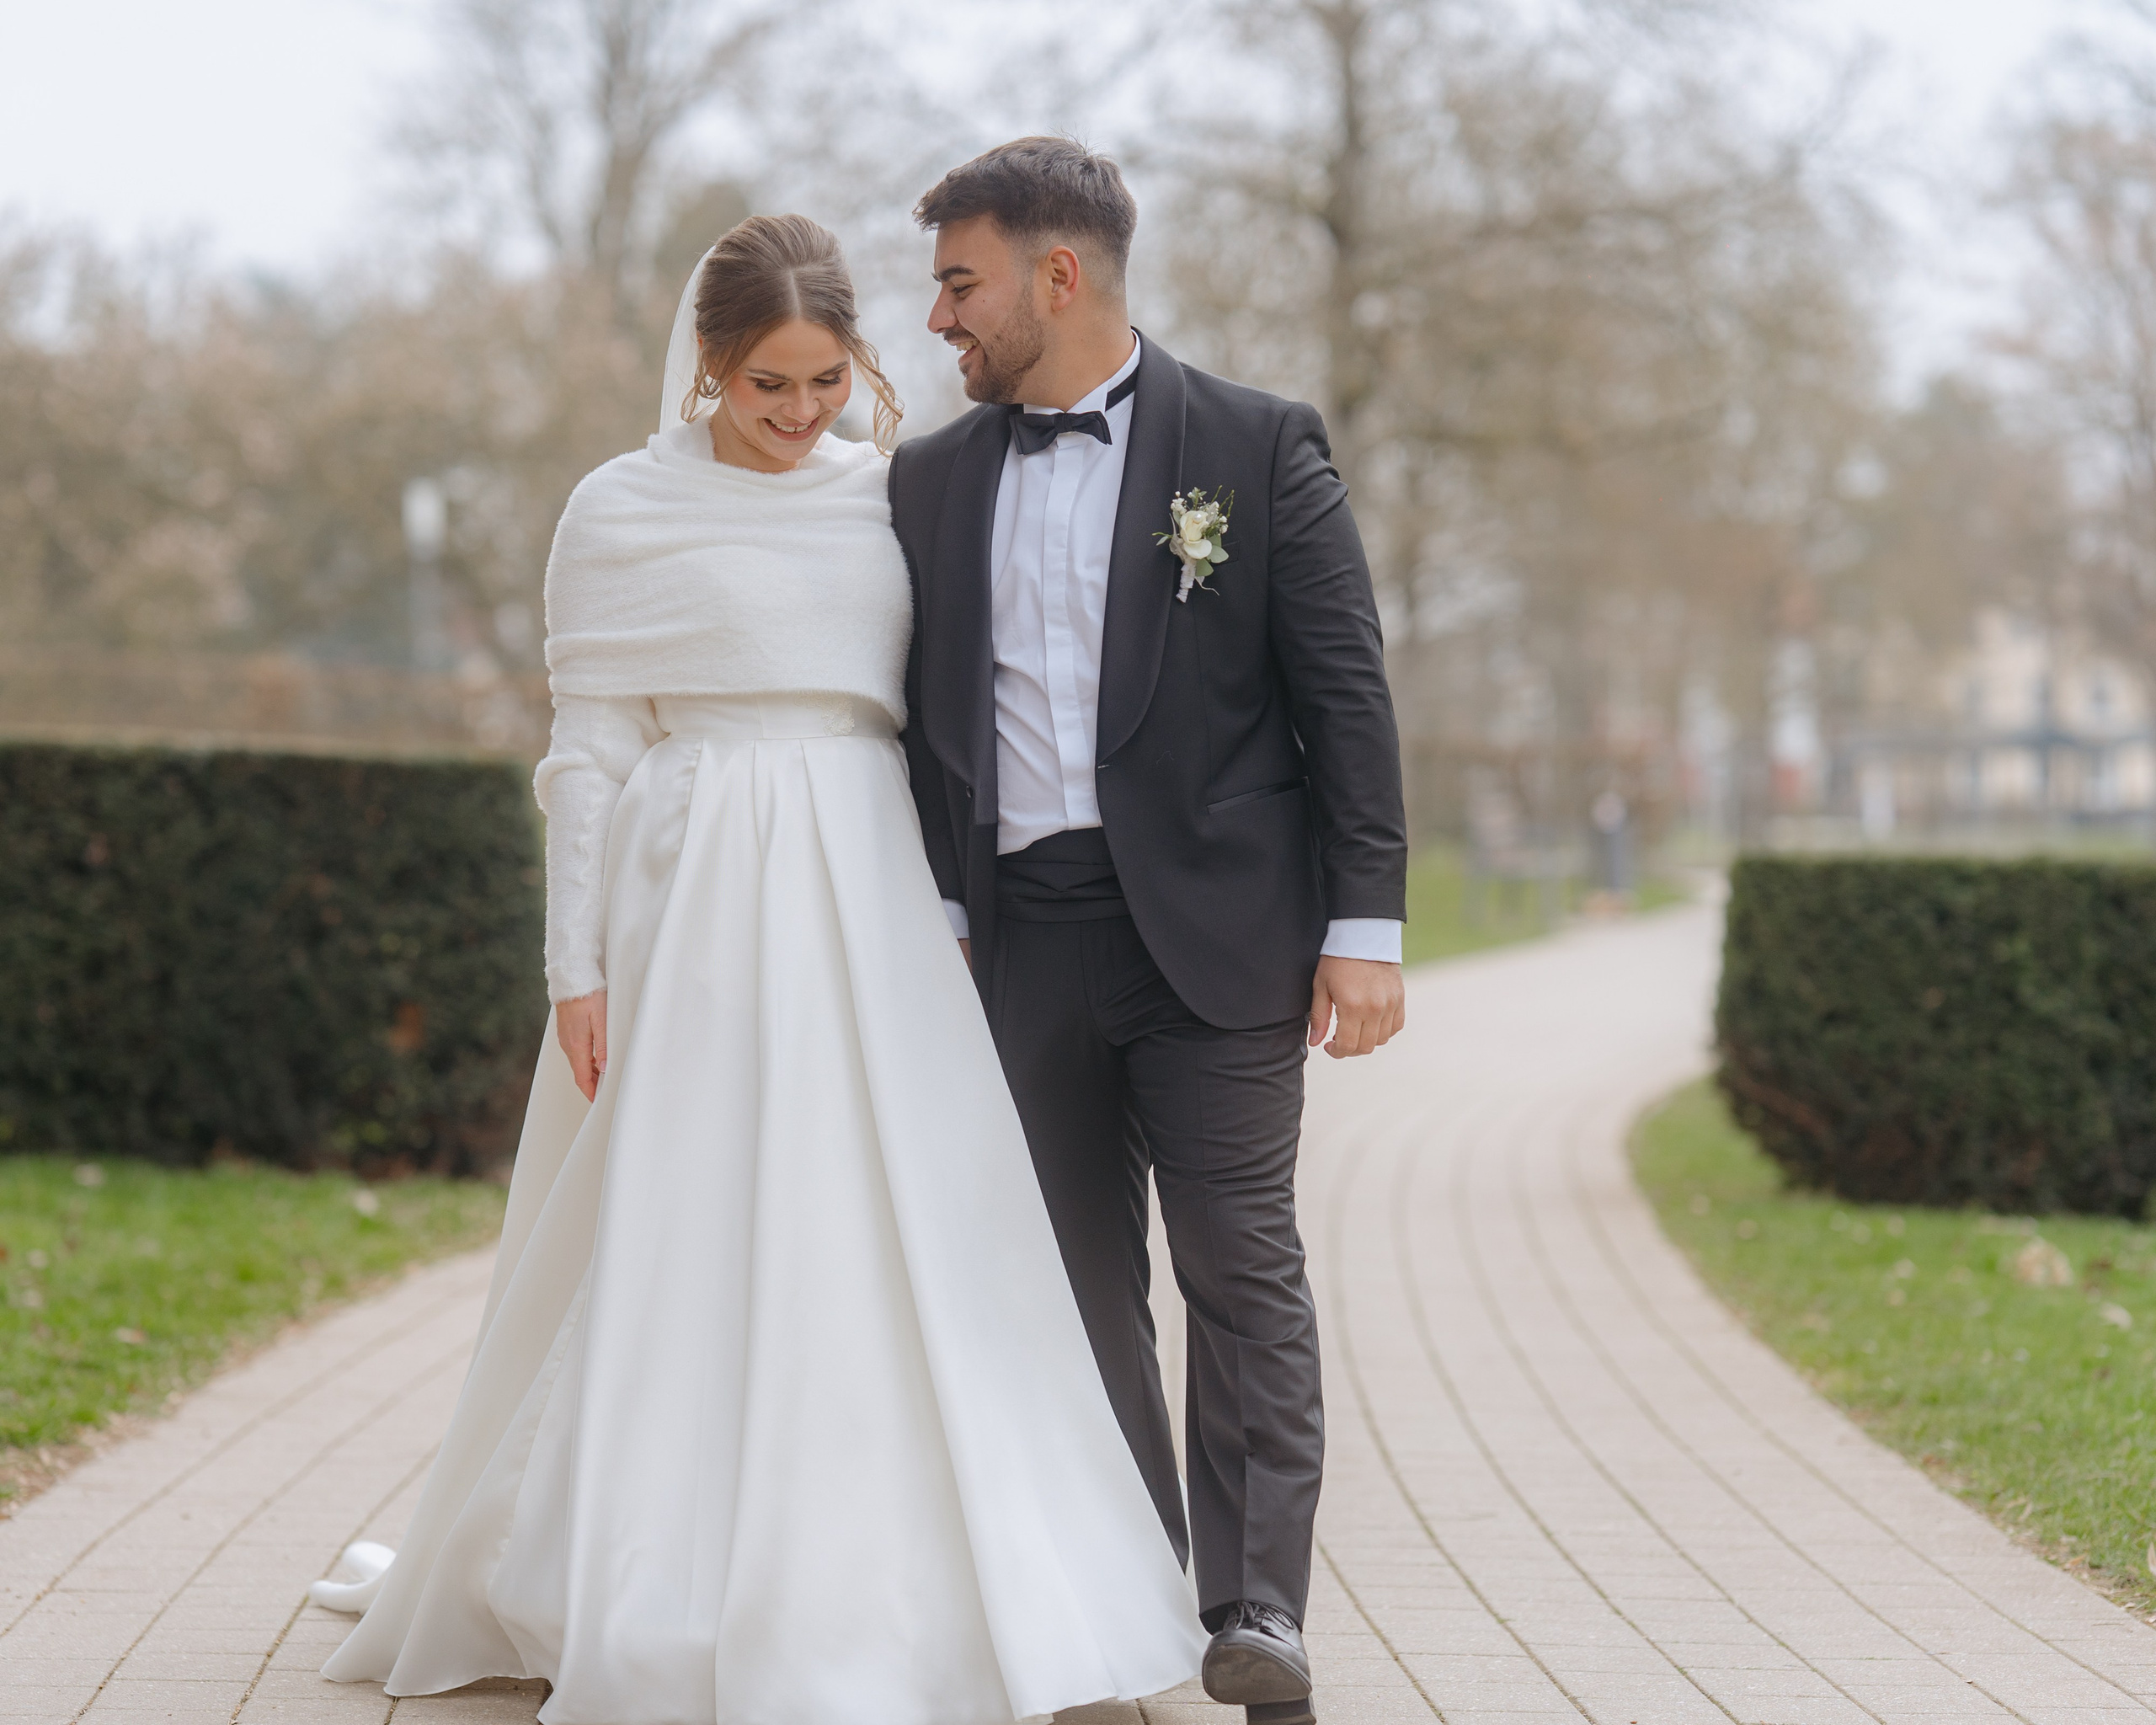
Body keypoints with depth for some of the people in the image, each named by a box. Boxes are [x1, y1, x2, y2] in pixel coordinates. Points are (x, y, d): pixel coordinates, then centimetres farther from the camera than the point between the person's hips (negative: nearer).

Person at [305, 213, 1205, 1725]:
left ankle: (891, 1589, 9)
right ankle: (670, 1601, 10)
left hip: (870, 899, 3)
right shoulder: (624, 513, -1)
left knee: (899, 1239, 0)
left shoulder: (889, 498, 9)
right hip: (701, 901, -3)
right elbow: (590, 754, -1)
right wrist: (578, 968, -5)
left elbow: (930, 709, 14)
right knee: (687, 1244, -1)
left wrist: (947, 910, 8)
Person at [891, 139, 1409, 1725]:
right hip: (1023, 939, 4)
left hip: (1211, 933, -4)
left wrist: (1366, 927, -8)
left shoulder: (1258, 448, 0)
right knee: (1081, 1281, 7)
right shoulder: (934, 480, 12)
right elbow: (919, 714, 16)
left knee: (1242, 1267, -4)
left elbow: (1347, 693, -2)